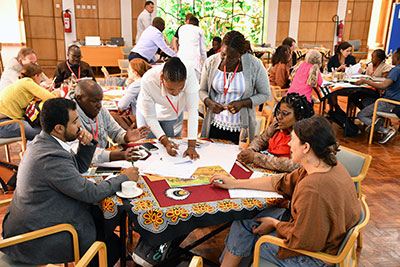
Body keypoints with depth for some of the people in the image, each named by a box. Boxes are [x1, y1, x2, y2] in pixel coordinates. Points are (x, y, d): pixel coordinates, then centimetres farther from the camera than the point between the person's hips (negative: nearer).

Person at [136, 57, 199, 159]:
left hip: (173, 114, 2)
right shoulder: (148, 81, -39)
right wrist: (165, 141, -40)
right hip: (148, 113, -1)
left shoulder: (190, 74, -39)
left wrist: (191, 146, -39)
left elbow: (192, 110, -35)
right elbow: (150, 117, -28)